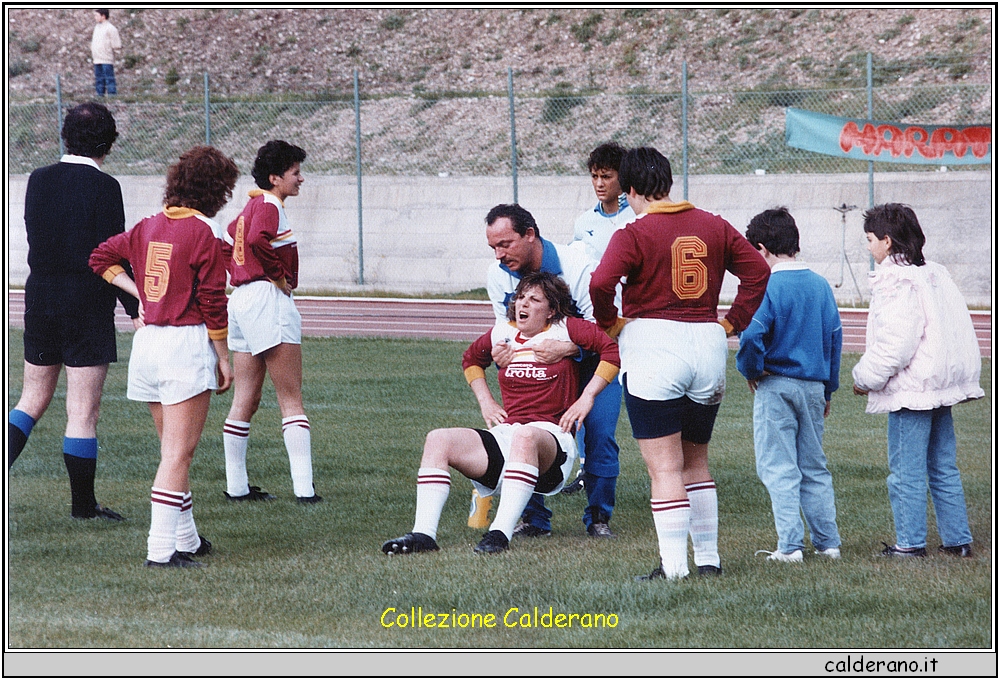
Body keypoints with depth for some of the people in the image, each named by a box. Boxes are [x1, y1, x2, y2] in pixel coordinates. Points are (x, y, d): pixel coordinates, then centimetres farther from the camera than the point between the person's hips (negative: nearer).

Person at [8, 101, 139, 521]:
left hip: (39, 299, 5)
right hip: (88, 305, -5)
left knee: (33, 399, 16)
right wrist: (136, 310, -6)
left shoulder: (39, 181, 4)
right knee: (83, 411, 0)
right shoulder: (104, 187, -13)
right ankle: (83, 505, 6)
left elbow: (35, 238, 11)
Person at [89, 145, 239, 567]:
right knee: (178, 453, -6)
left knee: (173, 449, 17)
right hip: (186, 343, -7)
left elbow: (101, 257, 18)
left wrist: (141, 292, 14)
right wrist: (223, 358, -3)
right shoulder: (203, 232, -11)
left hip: (147, 340, 7)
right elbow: (212, 303, -11)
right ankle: (162, 548, -11)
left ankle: (186, 539, 25)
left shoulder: (149, 227, 9)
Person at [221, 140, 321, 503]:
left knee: (245, 400, 11)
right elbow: (259, 240, -31)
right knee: (291, 400, -9)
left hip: (241, 298, 10)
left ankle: (236, 485, 14)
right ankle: (303, 487, -14)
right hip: (268, 300, -10)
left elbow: (226, 244, 29)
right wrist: (279, 276, -19)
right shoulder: (269, 206, -12)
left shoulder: (252, 206, 18)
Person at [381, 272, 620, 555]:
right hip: (504, 434, 6)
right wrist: (486, 402, 22)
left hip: (551, 438, -6)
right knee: (438, 440, -16)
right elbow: (471, 358, 37)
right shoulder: (503, 334, 17)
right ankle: (423, 534, -27)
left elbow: (613, 348, -5)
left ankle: (501, 533, -48)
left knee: (524, 436, -43)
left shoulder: (564, 330, 2)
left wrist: (586, 398, -9)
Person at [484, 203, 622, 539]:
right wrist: (502, 352, -25)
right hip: (541, 364, 4)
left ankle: (598, 516, 2)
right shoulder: (498, 275, -14)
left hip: (594, 359, -4)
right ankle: (534, 518, 3)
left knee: (599, 434, -14)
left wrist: (566, 348, -48)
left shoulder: (577, 264, -29)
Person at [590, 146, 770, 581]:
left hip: (653, 348, -5)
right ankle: (708, 557, 18)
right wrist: (732, 322, 11)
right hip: (708, 349, 5)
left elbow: (601, 283, -21)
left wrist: (610, 323, -4)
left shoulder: (634, 234, -8)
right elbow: (758, 271, 9)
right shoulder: (714, 227, 9)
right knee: (696, 462, 18)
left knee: (665, 468, -3)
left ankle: (673, 564, -7)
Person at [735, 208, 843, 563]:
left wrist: (750, 371, -3)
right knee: (815, 468, 14)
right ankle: (828, 542, 14)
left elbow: (752, 335, -22)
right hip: (814, 386, 5)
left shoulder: (767, 287, -13)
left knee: (780, 468, -1)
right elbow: (834, 337, 10)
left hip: (775, 385, -5)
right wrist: (827, 390, 18)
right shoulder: (821, 285, 5)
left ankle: (790, 545, -4)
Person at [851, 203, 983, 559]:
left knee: (906, 470, -1)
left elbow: (894, 344, -21)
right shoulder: (935, 275, 12)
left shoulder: (896, 283, -15)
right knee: (943, 467, 14)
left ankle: (910, 543, 2)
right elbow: (957, 328, 16)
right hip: (943, 385, 9)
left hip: (911, 390, -9)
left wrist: (865, 378, -7)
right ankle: (958, 540, 16)